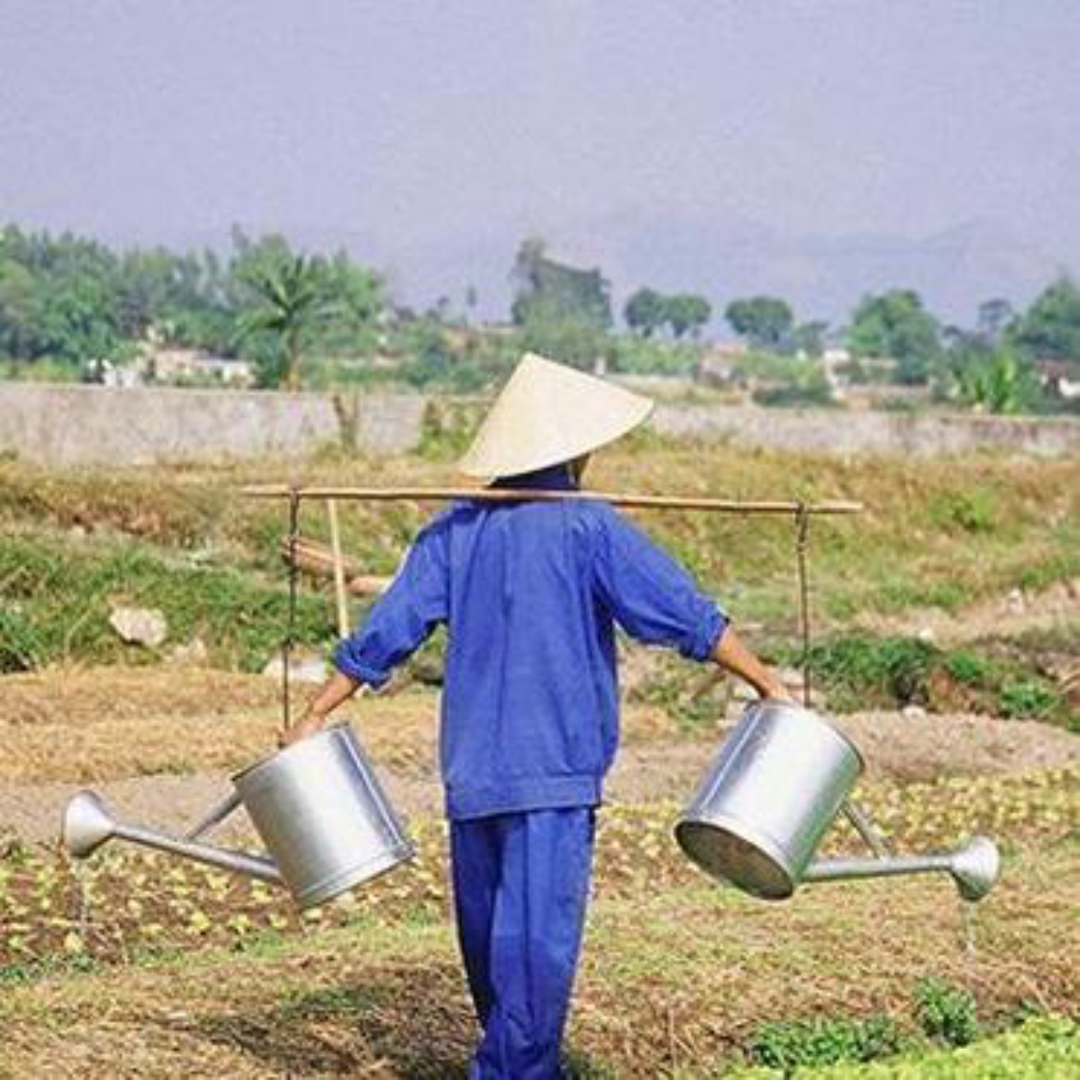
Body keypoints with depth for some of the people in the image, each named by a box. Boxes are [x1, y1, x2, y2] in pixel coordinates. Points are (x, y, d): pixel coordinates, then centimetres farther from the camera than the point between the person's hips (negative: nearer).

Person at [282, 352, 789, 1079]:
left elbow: (384, 635, 6)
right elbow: (687, 616, -7)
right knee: (539, 936, -4)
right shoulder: (588, 528, -7)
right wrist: (767, 684, 1)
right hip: (554, 772, -6)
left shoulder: (456, 530, 7)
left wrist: (315, 717, 12)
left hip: (470, 767, 6)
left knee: (490, 931, 16)